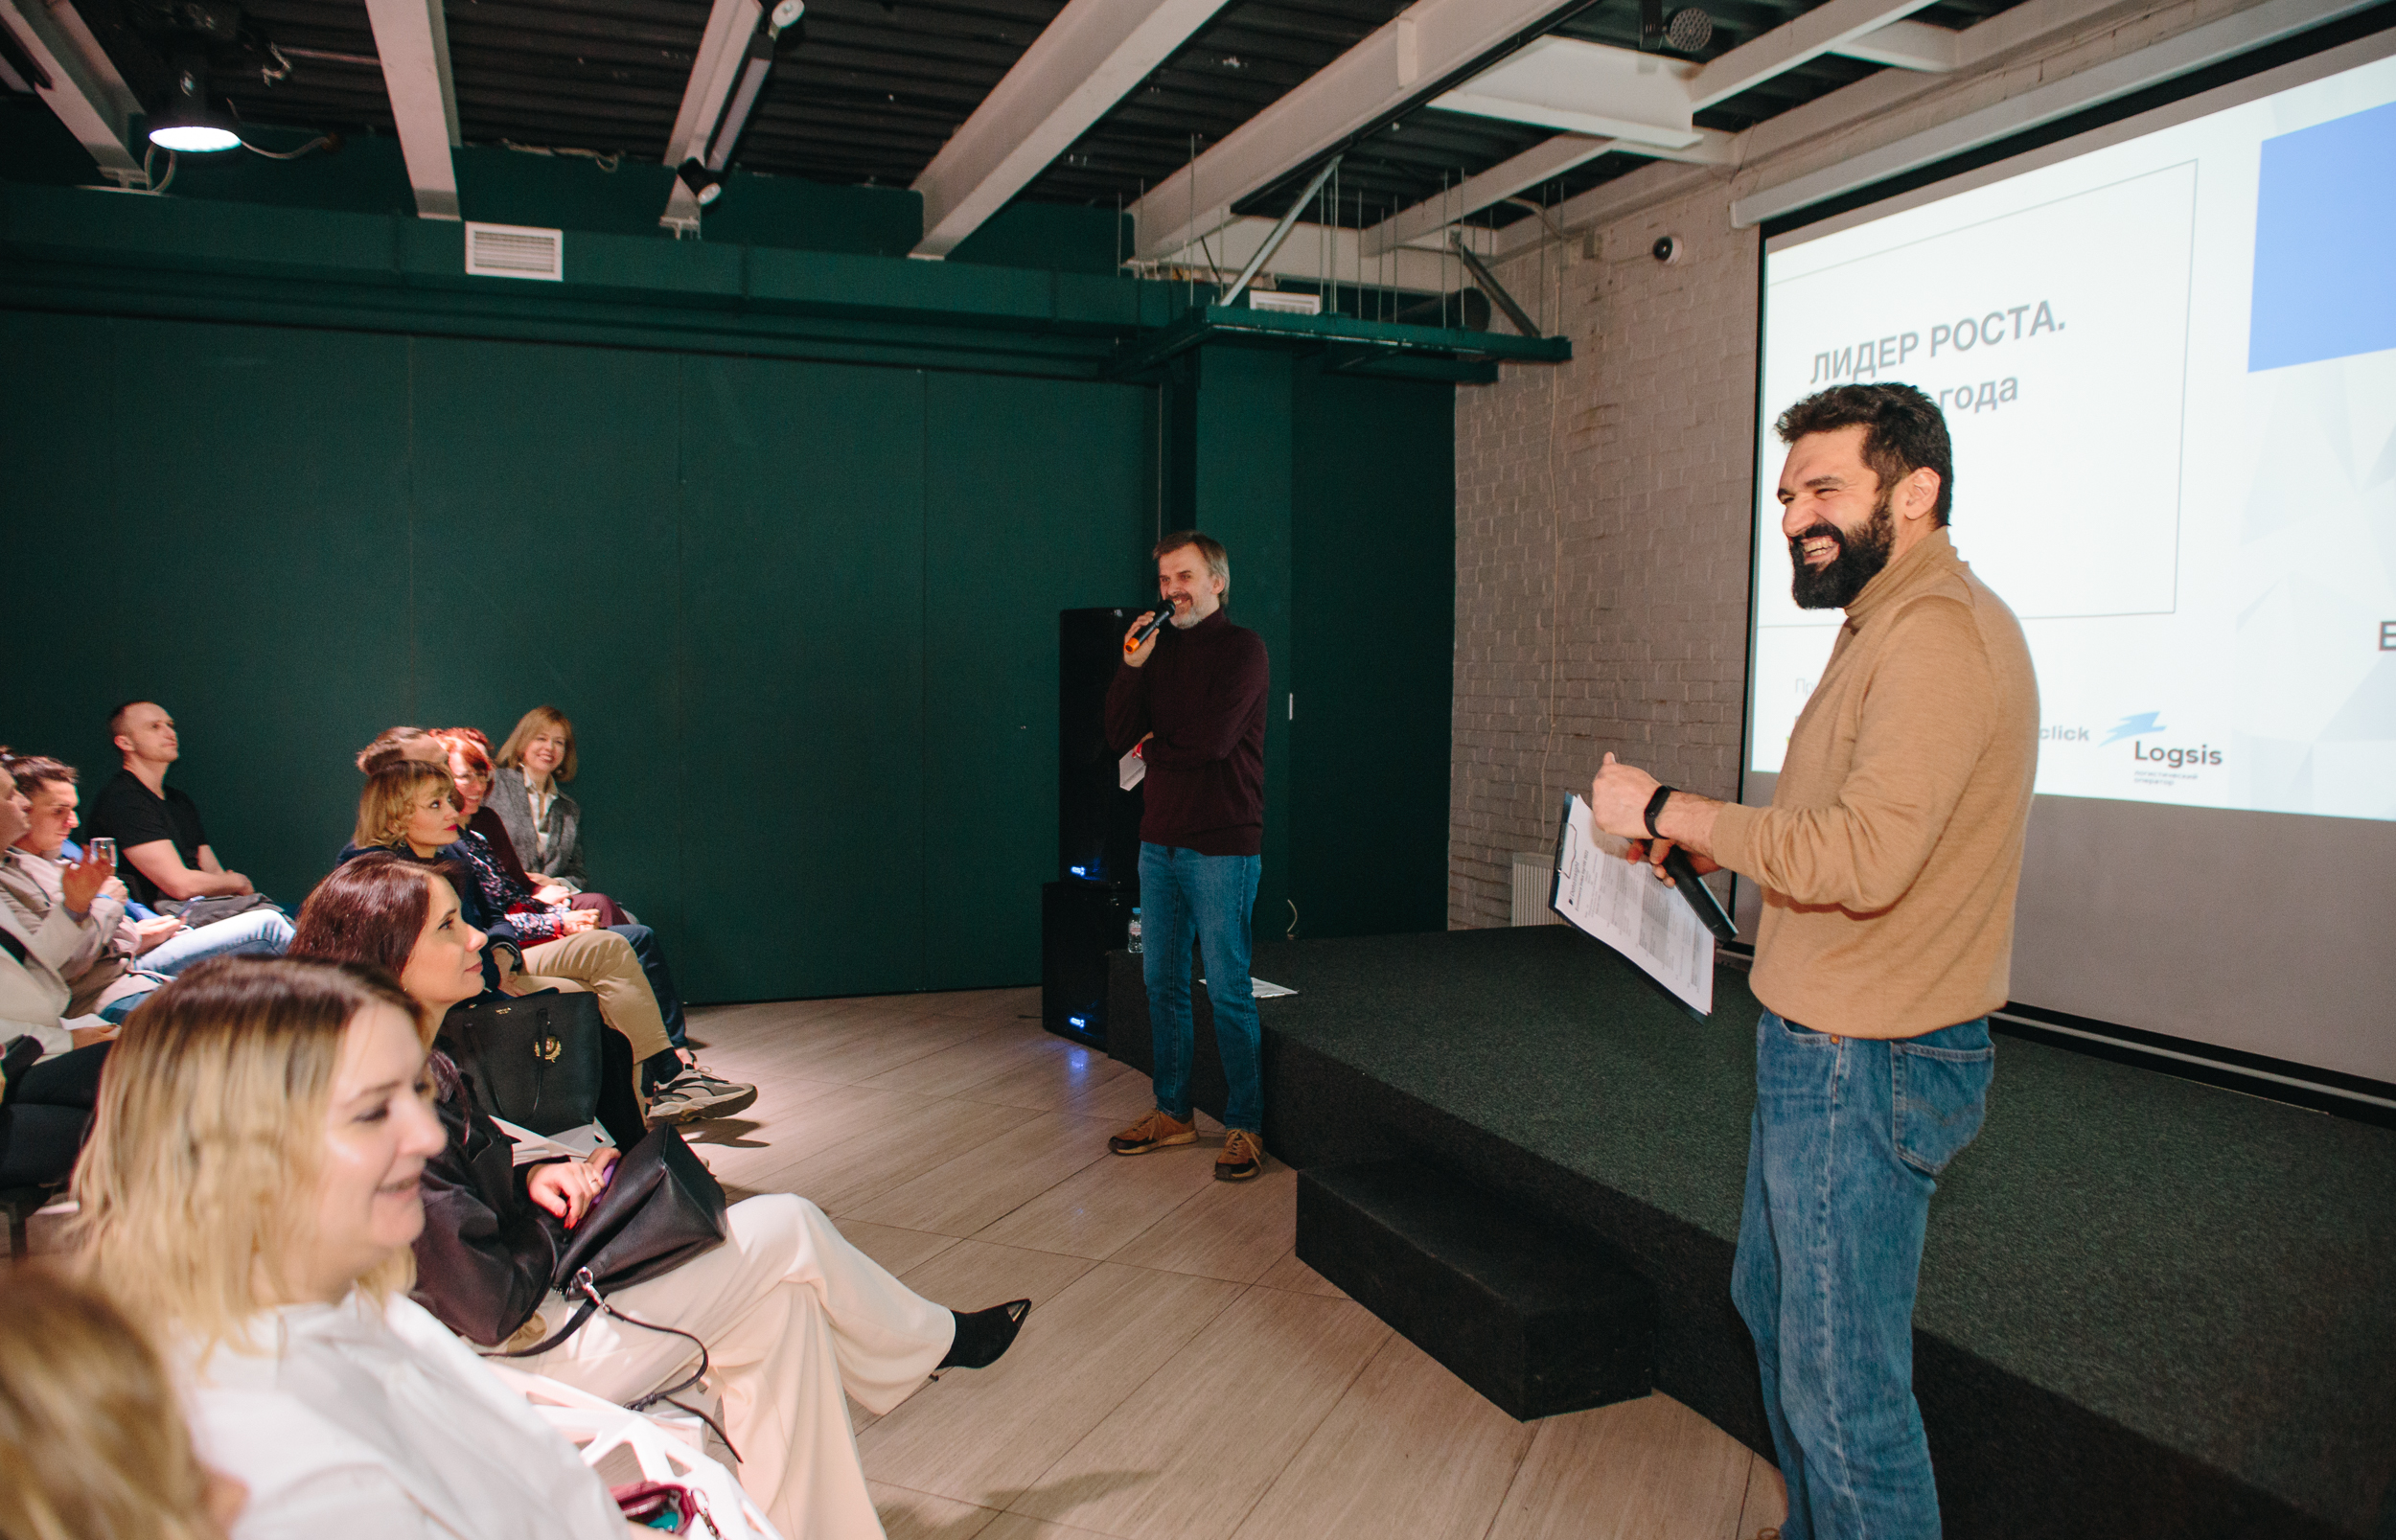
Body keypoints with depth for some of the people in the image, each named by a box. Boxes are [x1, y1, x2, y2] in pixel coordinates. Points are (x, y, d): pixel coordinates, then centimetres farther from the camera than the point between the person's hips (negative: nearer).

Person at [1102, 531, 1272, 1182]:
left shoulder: (1240, 647, -7)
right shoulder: (1160, 647, 13)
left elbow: (1209, 741, -18)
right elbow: (1120, 735, 5)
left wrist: (1152, 747, -1)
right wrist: (1131, 666, -7)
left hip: (1221, 846, -7)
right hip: (1160, 840, 7)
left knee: (1228, 991, -2)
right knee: (1163, 984, 12)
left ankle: (1244, 1125, 9)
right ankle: (1173, 1112, 25)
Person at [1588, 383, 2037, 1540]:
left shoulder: (1941, 630, -20)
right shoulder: (1892, 626, 15)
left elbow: (1863, 855, -30)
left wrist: (1667, 811, -21)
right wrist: (1707, 843, 8)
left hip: (1867, 1066, -11)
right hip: (1824, 1050, 11)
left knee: (1842, 1385, 0)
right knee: (1773, 1303, 25)